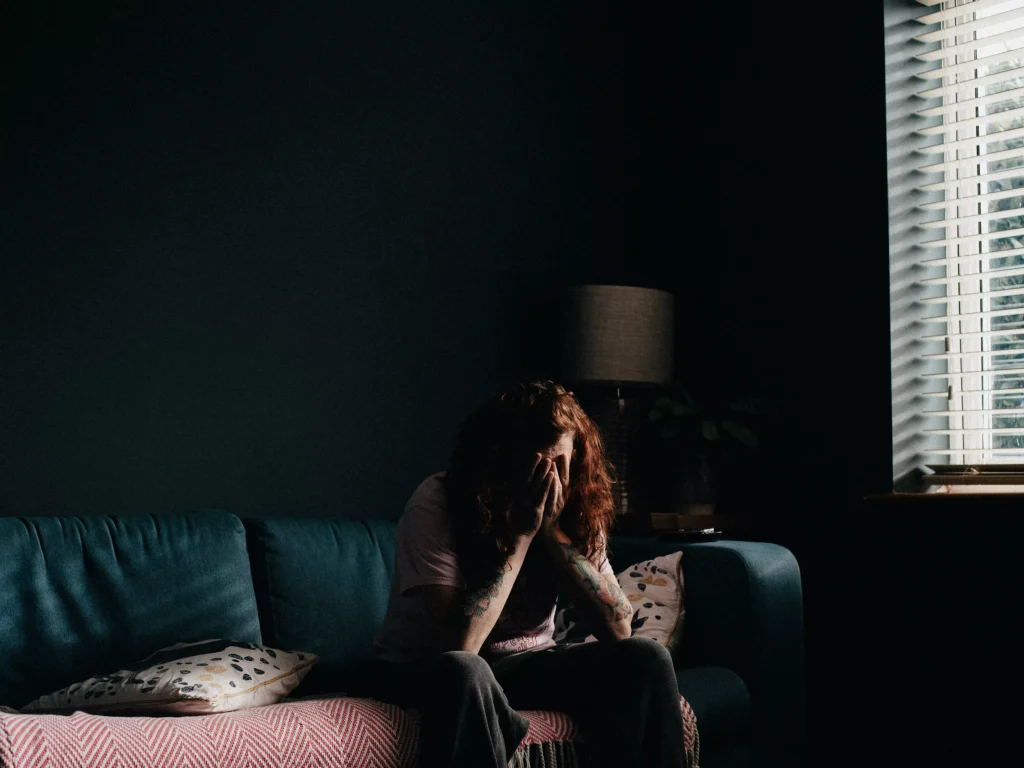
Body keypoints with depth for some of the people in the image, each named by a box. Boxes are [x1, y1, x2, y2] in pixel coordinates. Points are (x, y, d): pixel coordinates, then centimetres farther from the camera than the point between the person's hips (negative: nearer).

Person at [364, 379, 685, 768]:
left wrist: (553, 532, -23)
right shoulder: (436, 504, -22)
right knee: (463, 671, -40)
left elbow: (618, 628, -15)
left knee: (645, 658, -17)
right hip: (421, 669, -5)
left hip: (522, 663, 5)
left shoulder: (576, 511, -8)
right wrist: (521, 534, -29)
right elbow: (460, 643, -30)